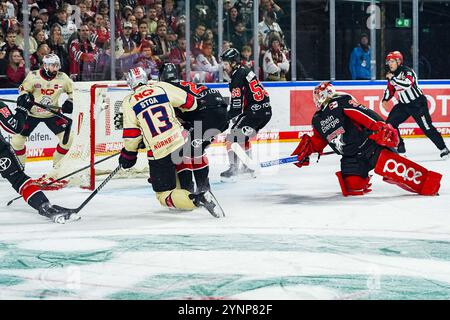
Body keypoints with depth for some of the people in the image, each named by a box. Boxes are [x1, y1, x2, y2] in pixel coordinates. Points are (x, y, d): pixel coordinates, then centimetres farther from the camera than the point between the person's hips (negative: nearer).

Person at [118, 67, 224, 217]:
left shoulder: (129, 102, -1)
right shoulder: (162, 88, 5)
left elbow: (131, 135, -3)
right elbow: (189, 102, 12)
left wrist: (128, 154, 13)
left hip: (158, 153, -4)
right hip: (180, 142, 4)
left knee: (164, 195, 1)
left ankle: (197, 199, -24)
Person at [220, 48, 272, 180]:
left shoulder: (238, 77, -13)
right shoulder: (244, 71, 16)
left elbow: (237, 107, -16)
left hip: (255, 111, -10)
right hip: (266, 110, 10)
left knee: (233, 137, -7)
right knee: (242, 137, 24)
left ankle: (233, 169, -12)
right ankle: (248, 167, 29)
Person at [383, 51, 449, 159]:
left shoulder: (407, 71, -20)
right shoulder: (391, 74, 4)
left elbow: (407, 84, -40)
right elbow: (390, 88, 18)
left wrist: (393, 78, -33)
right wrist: (385, 99, 3)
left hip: (418, 103, -8)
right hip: (404, 104, 8)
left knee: (426, 127, -12)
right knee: (390, 122, 0)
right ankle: (399, 146, 12)